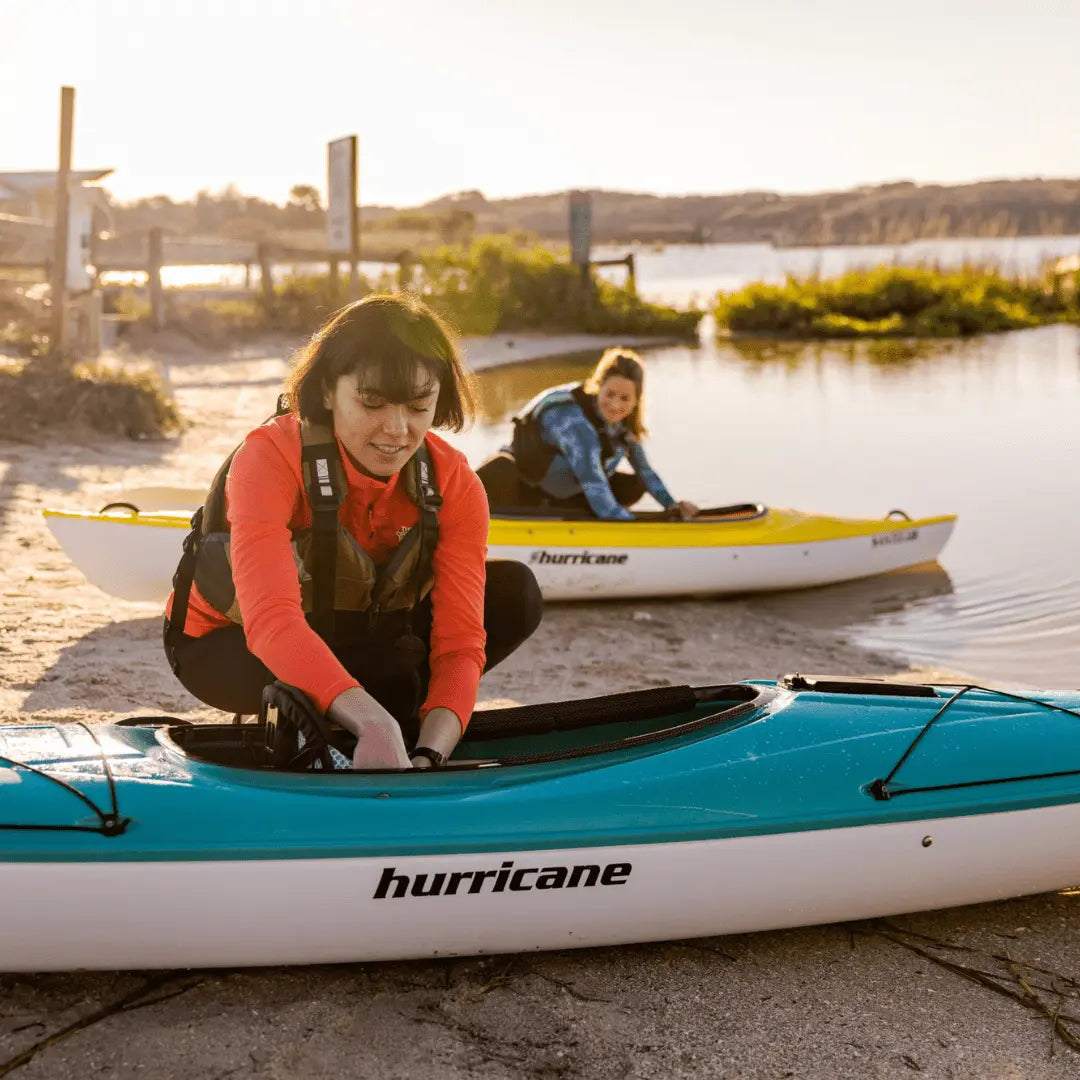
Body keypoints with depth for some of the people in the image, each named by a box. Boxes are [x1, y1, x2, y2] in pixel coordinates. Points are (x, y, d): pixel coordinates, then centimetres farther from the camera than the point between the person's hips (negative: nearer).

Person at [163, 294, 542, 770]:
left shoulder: (453, 484, -19)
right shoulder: (271, 457, -31)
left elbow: (461, 640, -26)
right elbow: (272, 621, -47)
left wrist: (428, 755, -46)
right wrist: (374, 726, -62)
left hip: (353, 636, 5)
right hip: (226, 645, -5)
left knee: (514, 593, -15)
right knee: (392, 665, -35)